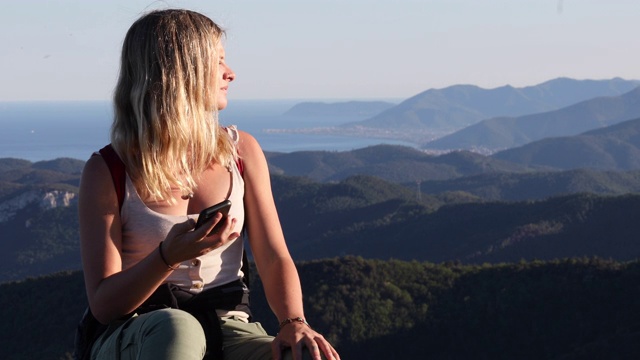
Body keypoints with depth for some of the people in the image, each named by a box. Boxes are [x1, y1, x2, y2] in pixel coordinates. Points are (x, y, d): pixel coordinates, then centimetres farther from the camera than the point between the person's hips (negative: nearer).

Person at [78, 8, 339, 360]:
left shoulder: (241, 152, 10)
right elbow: (103, 304, -6)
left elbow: (274, 258, 5)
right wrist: (169, 257, -24)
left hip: (227, 327, 3)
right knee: (174, 328, -41)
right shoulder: (108, 172, -2)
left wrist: (294, 323, -16)